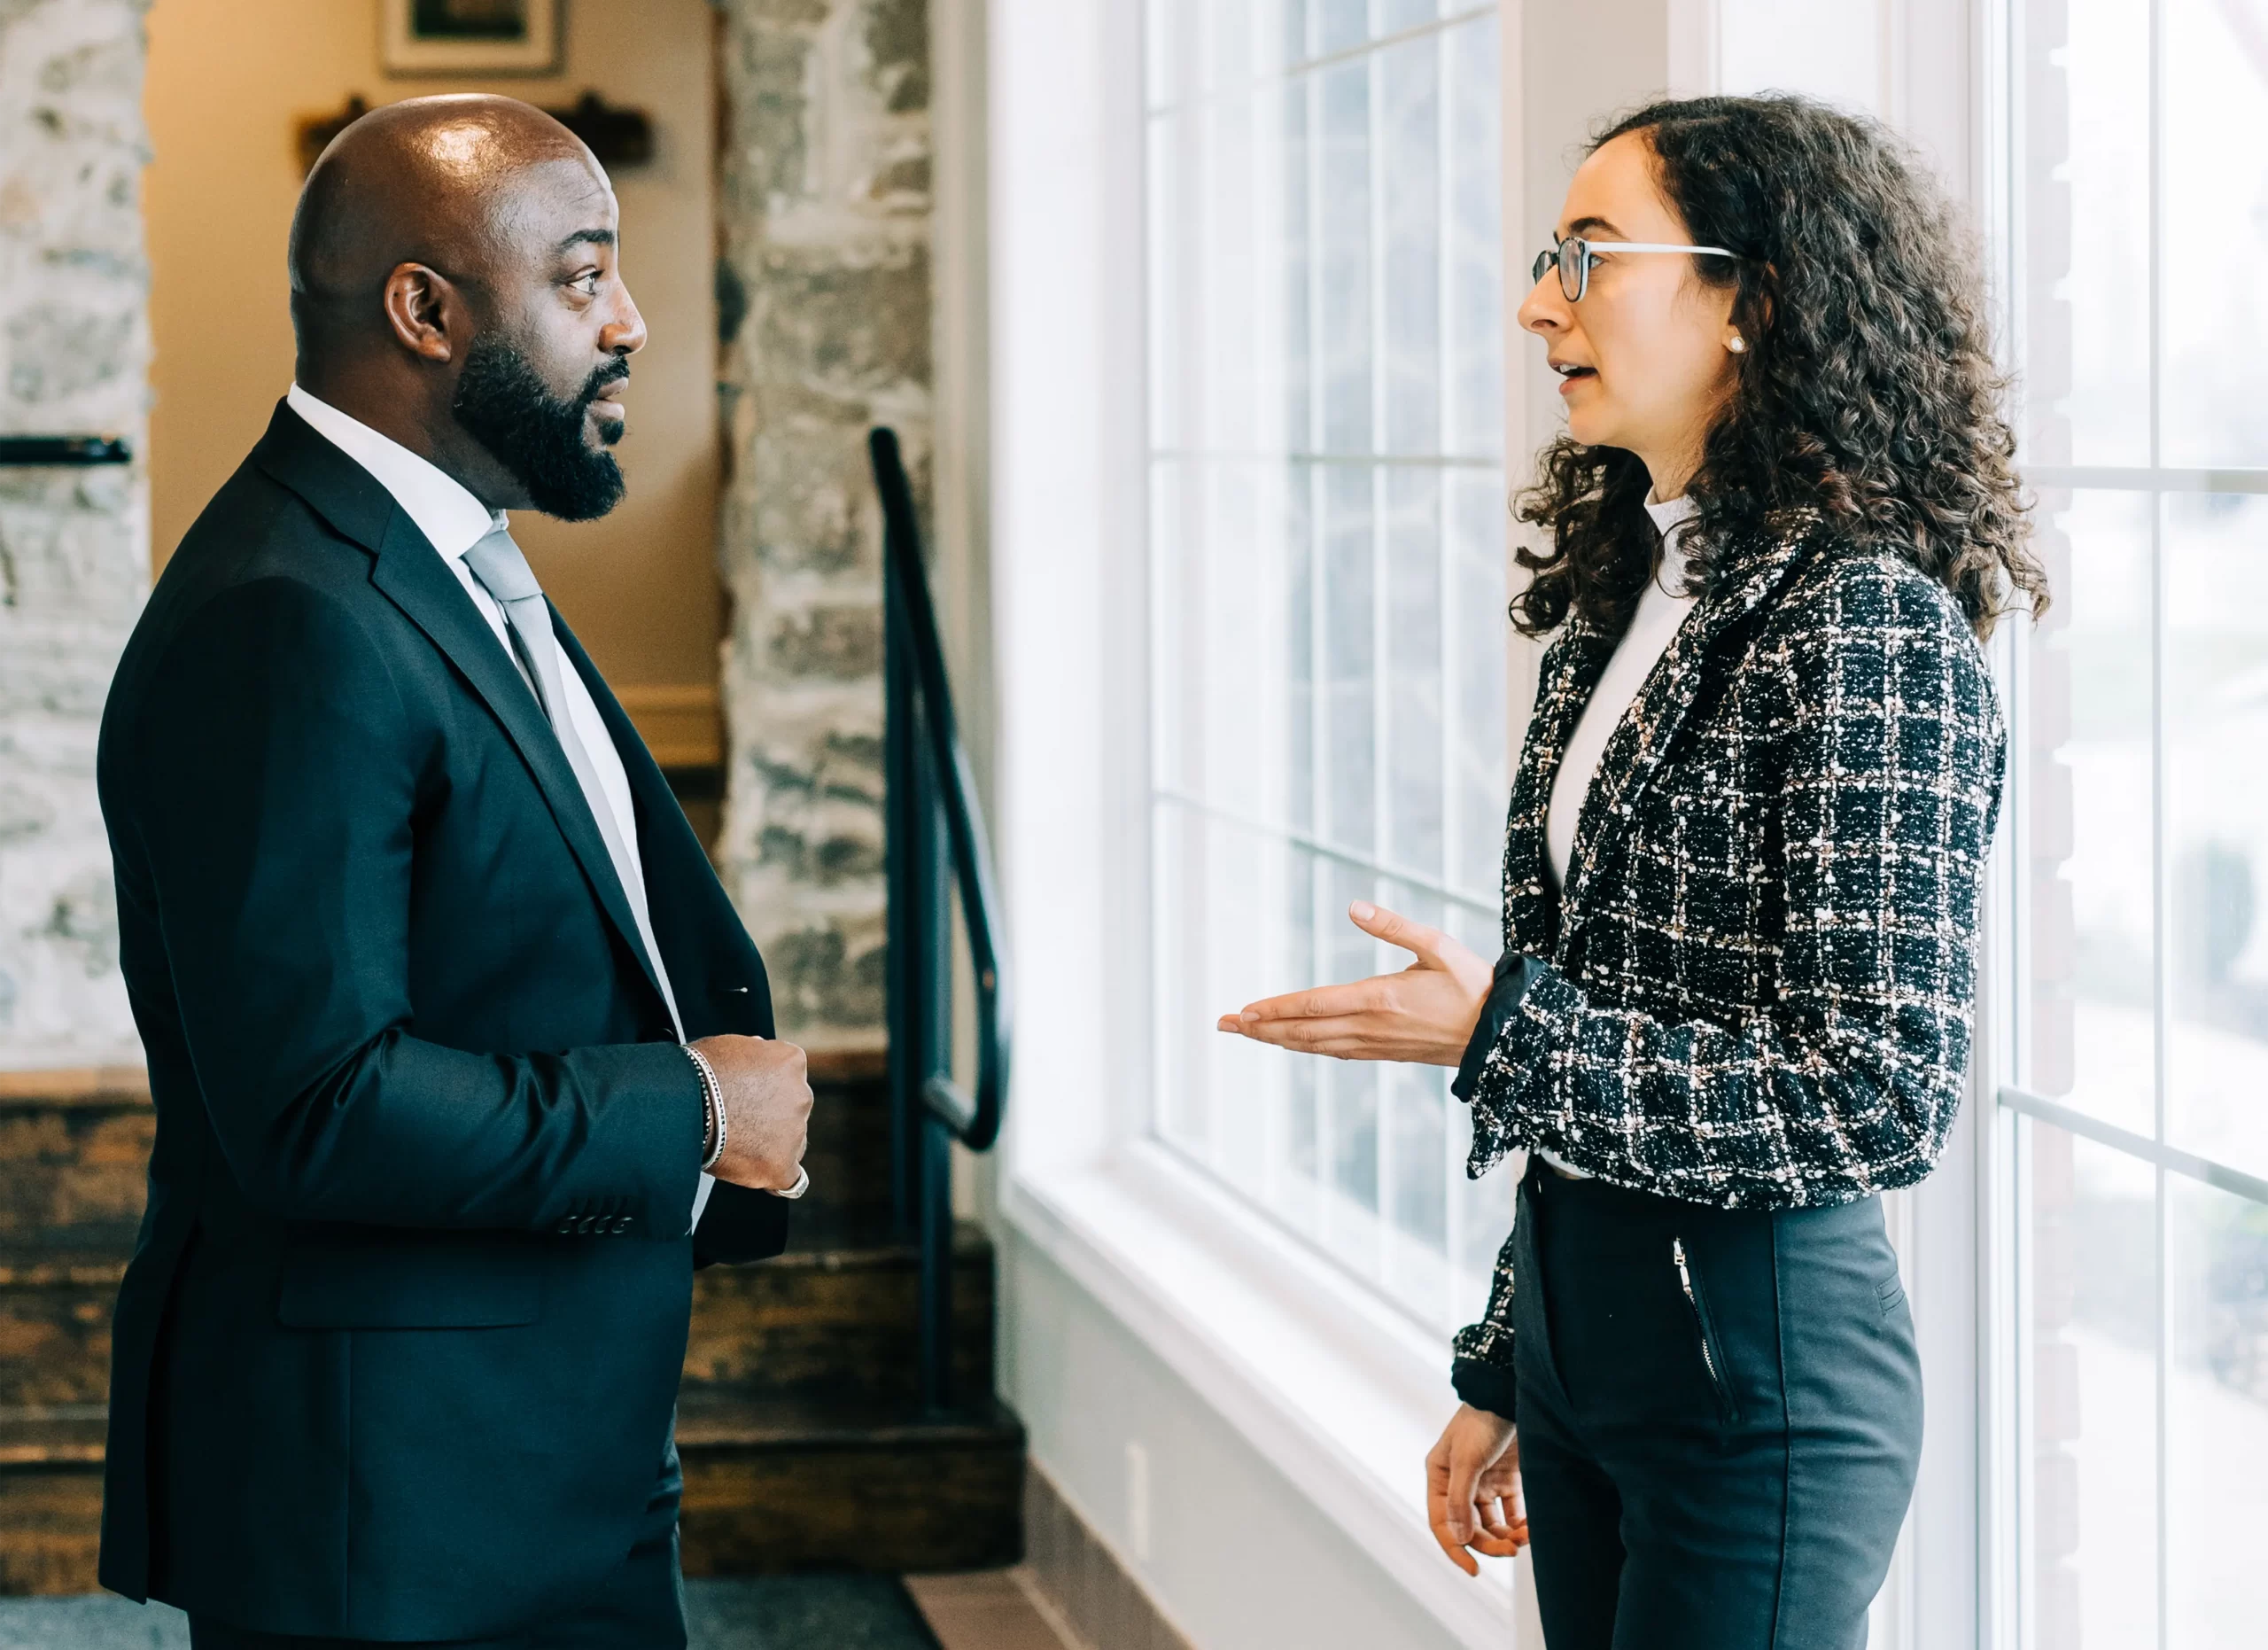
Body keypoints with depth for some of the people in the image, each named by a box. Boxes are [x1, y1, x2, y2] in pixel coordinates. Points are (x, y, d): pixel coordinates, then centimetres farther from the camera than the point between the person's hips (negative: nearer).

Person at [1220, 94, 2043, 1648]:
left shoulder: (1868, 624, -16)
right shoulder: (1624, 605, 9)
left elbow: (1885, 1100, -20)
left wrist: (1504, 1036, -21)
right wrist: (1502, 1378, 17)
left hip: (1760, 1362, -8)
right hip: (1583, 1335, 8)